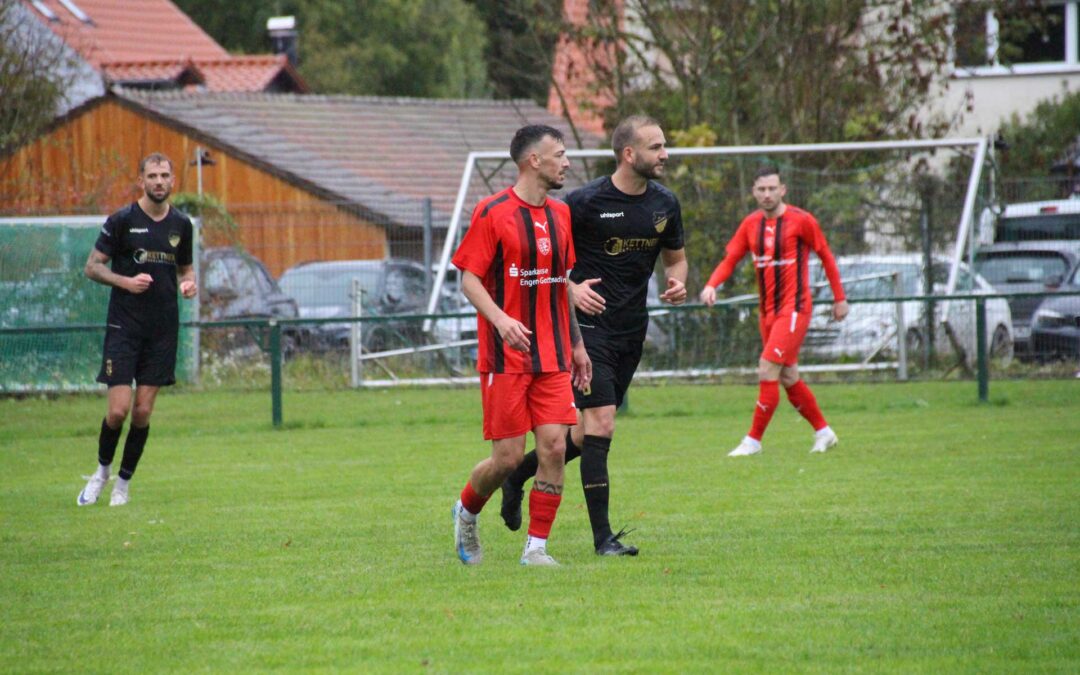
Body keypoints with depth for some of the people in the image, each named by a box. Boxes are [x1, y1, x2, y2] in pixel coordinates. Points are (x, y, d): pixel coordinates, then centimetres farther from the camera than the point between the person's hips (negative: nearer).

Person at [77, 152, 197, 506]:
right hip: (124, 327, -3)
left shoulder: (181, 224, 7)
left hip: (163, 329, 3)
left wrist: (189, 282, -1)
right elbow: (92, 266, -3)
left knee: (143, 411, 1)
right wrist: (126, 282, -18)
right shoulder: (122, 220, -6)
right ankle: (102, 471, 16)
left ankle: (123, 483, 15)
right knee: (119, 409, -9)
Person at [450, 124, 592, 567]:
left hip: (553, 359, 5)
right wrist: (500, 319, -24)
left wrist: (577, 344, 20)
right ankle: (466, 512, 26)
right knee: (508, 458, -4)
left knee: (554, 448, -6)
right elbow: (469, 278, -8)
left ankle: (536, 547, 3)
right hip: (506, 359, -5)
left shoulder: (560, 215, 12)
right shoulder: (492, 213, -7)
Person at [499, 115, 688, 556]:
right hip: (589, 323, -6)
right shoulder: (585, 202, -12)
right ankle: (603, 537, -9)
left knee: (585, 434, 10)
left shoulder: (665, 205, 5)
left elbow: (675, 257, 21)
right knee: (600, 424, -14)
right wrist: (570, 288, -20)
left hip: (631, 331, 6)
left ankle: (519, 473, 35)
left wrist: (677, 282, -2)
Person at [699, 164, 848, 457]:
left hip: (794, 309, -7)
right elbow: (730, 259, 5)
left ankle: (753, 441, -8)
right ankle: (823, 433, 27)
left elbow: (826, 256, 0)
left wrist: (839, 298, 2)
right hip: (767, 312, 7)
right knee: (789, 378, 12)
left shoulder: (800, 220, -9)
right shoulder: (751, 224, 6)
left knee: (767, 371, -15)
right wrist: (712, 285, -14)